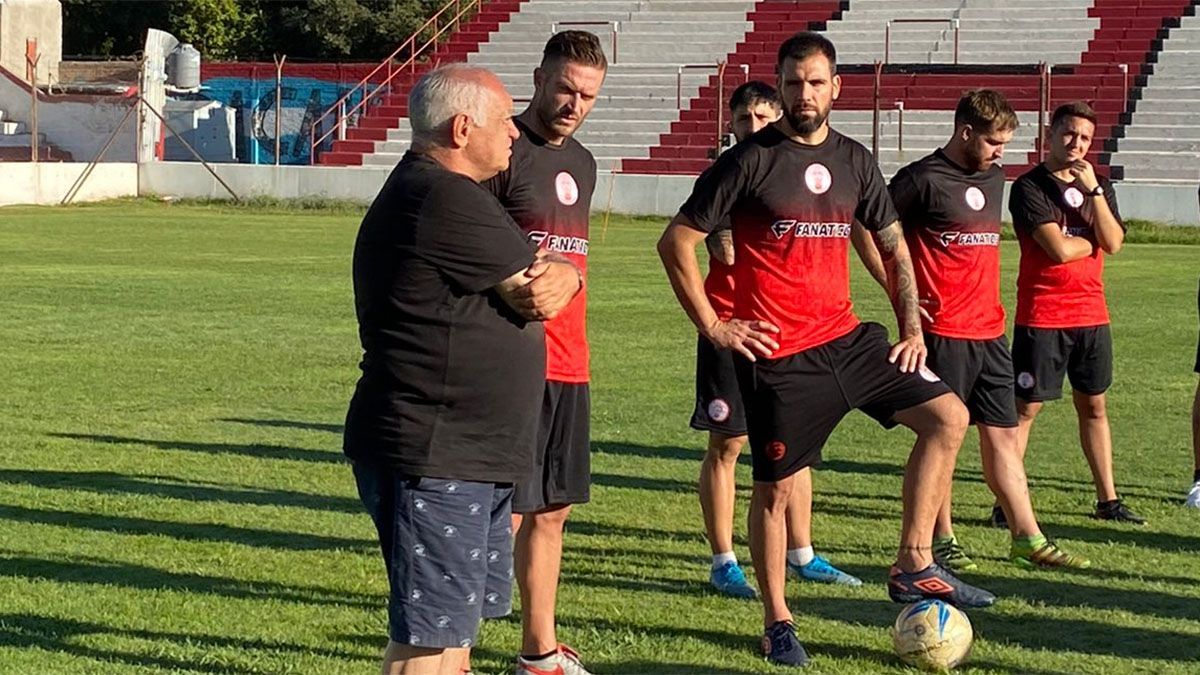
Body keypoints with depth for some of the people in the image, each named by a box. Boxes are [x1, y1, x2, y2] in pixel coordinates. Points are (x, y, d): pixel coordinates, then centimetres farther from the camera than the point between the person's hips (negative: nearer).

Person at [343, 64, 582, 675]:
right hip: (431, 459, -11)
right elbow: (536, 294, -15)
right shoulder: (447, 201, -18)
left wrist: (557, 276, -9)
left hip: (468, 458, 11)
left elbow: (549, 278, 15)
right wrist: (554, 276, 8)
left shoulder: (426, 190, 17)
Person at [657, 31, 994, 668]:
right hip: (777, 354, -6)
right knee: (775, 487, 1)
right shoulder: (750, 160, -7)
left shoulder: (854, 160, 10)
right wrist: (713, 328, -10)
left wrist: (912, 327, 10)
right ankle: (777, 622, 18)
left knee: (948, 417, -2)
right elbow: (676, 242, -8)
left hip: (848, 338, 6)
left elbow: (893, 245, 20)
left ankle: (913, 566, 4)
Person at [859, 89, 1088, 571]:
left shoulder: (994, 178, 14)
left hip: (990, 331, 7)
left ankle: (1028, 540, 13)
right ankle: (941, 541, 10)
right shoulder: (923, 179, -11)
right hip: (942, 331, -7)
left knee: (1003, 434, 9)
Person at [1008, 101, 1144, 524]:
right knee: (1025, 408, -4)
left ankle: (1108, 500, 19)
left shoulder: (1100, 186, 11)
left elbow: (1113, 243, -5)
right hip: (1042, 317, -6)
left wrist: (1093, 190, -11)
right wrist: (1095, 239, -1)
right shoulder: (1030, 187, -8)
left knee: (1094, 406, 12)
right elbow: (1059, 249, -18)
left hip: (1092, 314, 6)